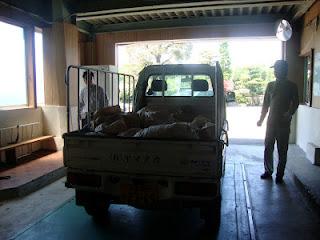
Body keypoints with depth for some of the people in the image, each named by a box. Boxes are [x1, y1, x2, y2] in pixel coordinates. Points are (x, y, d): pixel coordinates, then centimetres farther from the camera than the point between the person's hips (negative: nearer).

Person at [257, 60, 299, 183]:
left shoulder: (291, 86, 0)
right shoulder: (270, 85, 10)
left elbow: (295, 103, -4)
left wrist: (289, 113, -23)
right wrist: (261, 119, 9)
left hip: (283, 123, -3)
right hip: (271, 122, 3)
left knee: (282, 150, 2)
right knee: (268, 148, 6)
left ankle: (279, 175, 12)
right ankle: (268, 171, 19)